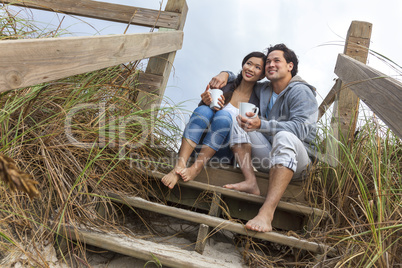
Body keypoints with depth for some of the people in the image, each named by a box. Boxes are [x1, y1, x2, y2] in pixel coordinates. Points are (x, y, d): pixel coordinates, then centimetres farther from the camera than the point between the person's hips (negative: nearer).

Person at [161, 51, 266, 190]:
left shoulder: (257, 101, 3)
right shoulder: (226, 86, 6)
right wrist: (206, 102, -17)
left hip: (224, 150, -1)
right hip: (202, 141, 2)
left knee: (224, 115, -28)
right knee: (203, 110, -27)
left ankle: (196, 168, -32)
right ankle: (179, 166, -38)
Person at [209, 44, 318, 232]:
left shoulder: (301, 92, -7)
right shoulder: (263, 90, 14)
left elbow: (301, 128, -23)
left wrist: (261, 125, -35)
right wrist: (225, 74, 4)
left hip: (297, 158, -6)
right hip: (267, 156, 6)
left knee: (284, 137, -39)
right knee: (236, 119, -6)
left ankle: (267, 212, -50)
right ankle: (250, 181, -23)